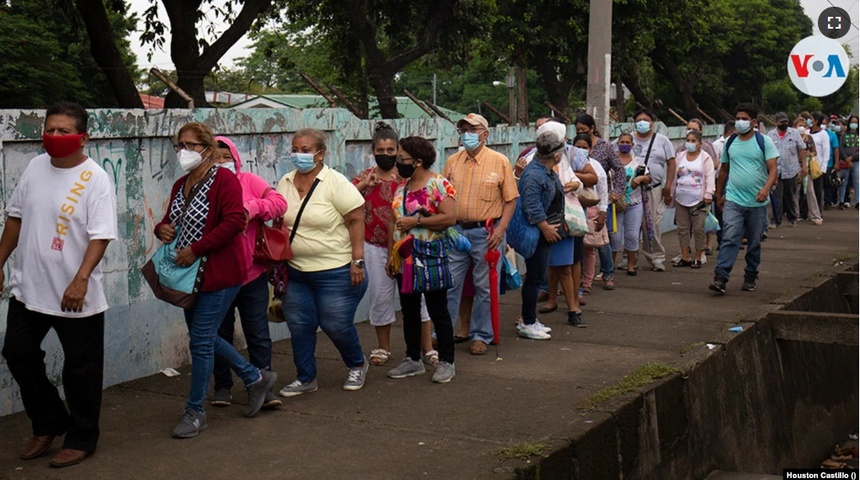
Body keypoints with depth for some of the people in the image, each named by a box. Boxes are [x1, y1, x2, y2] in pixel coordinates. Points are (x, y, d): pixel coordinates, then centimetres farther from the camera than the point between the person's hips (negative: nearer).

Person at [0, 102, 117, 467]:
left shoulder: (95, 179, -14)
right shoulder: (36, 167, 5)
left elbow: (101, 236, -20)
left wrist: (81, 279, -30)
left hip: (74, 294, -6)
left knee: (80, 370, 6)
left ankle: (81, 439, 23)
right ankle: (48, 424, 33)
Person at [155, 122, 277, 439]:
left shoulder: (224, 179, -13)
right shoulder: (181, 185, 13)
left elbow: (235, 221, -24)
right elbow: (171, 220, 24)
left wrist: (195, 249, -25)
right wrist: (162, 229, -2)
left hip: (219, 273, -9)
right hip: (190, 274, 9)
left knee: (201, 341, -5)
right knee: (204, 337, 16)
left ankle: (195, 412, 8)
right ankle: (255, 379, 34)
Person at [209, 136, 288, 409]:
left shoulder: (248, 182, 0)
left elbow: (279, 203, -9)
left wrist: (252, 207, -23)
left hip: (252, 275, 0)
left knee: (258, 333, 4)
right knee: (220, 333, 12)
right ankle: (222, 386, 24)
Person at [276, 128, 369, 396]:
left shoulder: (335, 183, -12)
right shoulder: (285, 184, 6)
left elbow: (356, 220, -13)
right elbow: (279, 224, 15)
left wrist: (357, 261, -18)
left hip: (334, 271, -5)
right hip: (296, 271, 6)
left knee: (336, 325, 1)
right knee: (299, 325, 6)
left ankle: (357, 366, 28)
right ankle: (306, 379, 21)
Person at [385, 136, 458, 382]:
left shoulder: (438, 184, -10)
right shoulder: (401, 188, 13)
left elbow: (450, 217, -20)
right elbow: (393, 221, 16)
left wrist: (415, 221, -19)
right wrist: (391, 255, 12)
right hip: (404, 258, 7)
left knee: (438, 310, 0)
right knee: (409, 309, 12)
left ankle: (446, 362, 8)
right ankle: (413, 359, 23)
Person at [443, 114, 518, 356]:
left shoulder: (500, 162, -3)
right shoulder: (452, 162, 8)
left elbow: (510, 199, -2)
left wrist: (501, 229, -12)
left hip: (486, 233, -3)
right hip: (455, 231, 3)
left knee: (485, 288, 6)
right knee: (448, 284, 6)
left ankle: (480, 336, 17)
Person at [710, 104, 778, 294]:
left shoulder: (764, 141, -2)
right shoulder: (730, 143, 9)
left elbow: (773, 169, -9)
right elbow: (724, 170, 18)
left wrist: (766, 188, -26)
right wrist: (719, 195, 18)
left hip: (757, 202, -1)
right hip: (733, 200, 1)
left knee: (754, 243, 10)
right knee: (729, 239, -13)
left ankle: (750, 277, 23)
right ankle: (720, 277, -20)